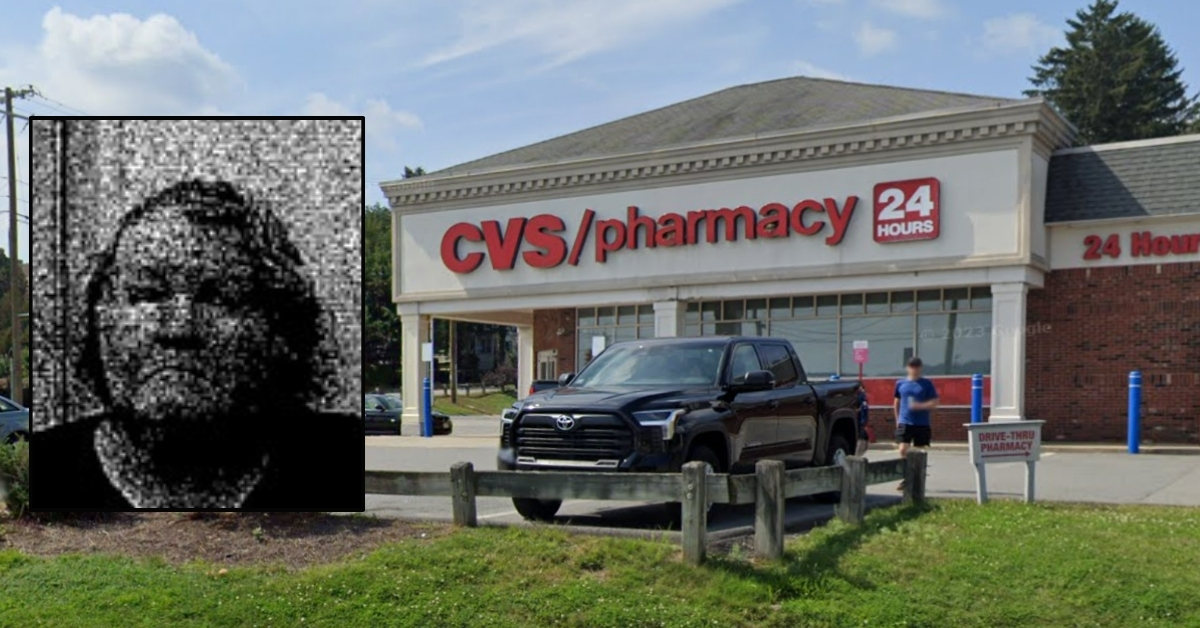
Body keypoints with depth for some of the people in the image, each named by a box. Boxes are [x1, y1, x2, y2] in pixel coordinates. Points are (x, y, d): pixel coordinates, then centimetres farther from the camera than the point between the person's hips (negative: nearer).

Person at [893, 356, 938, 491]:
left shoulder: (927, 384, 1)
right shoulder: (900, 384, 7)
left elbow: (934, 402, -4)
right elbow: (896, 403, 19)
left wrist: (919, 406, -18)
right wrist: (897, 419, 14)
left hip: (922, 424, -1)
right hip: (905, 423, 1)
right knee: (903, 450, -12)